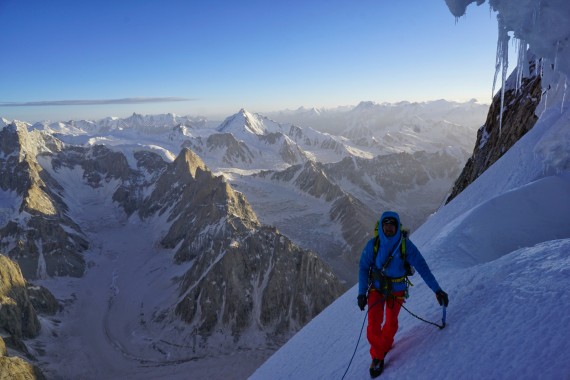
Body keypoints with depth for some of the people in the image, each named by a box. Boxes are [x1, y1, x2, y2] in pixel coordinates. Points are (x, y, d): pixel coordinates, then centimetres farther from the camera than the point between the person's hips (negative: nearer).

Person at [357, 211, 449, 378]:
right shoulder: (373, 244, -19)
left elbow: (422, 266, -18)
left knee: (391, 323, 13)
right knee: (374, 325, -8)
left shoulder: (406, 245, -20)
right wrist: (362, 293, -13)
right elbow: (363, 268, -11)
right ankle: (377, 357, 15)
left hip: (397, 290, 1)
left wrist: (437, 289, -23)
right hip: (376, 289, 0)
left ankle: (385, 346, 42)